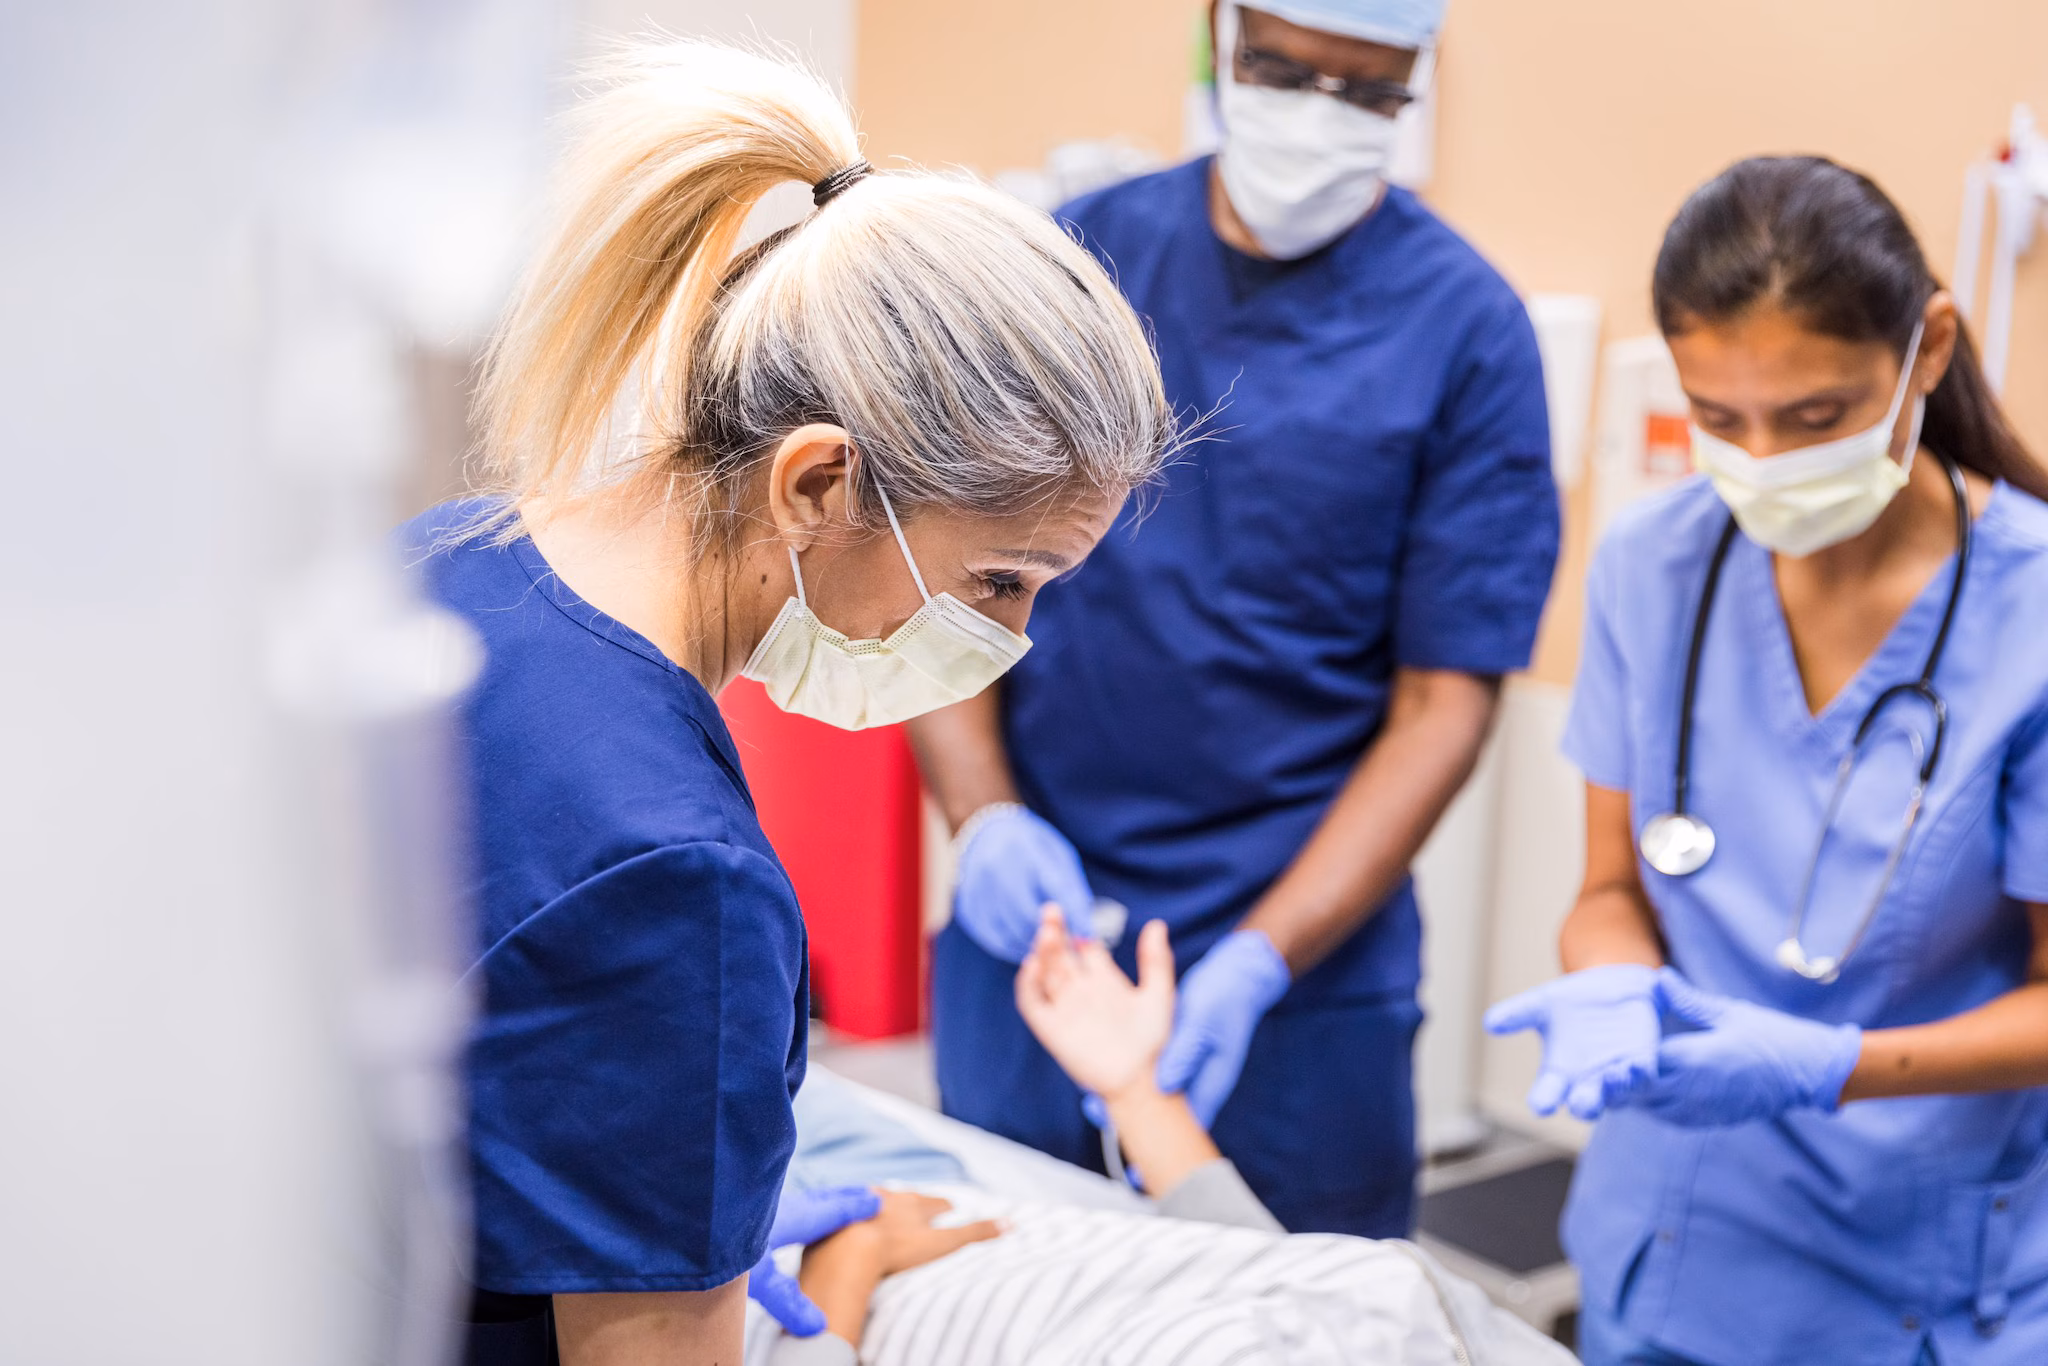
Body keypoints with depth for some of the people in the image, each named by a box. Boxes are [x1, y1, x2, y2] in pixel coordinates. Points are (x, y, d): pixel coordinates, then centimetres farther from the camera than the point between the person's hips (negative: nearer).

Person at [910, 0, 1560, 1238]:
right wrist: (984, 813, -11)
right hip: (1026, 926, 3)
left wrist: (1259, 964, -18)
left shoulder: (1464, 330, -6)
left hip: (1303, 966, -2)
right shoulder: (1078, 255, 2)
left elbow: (1444, 702, -8)